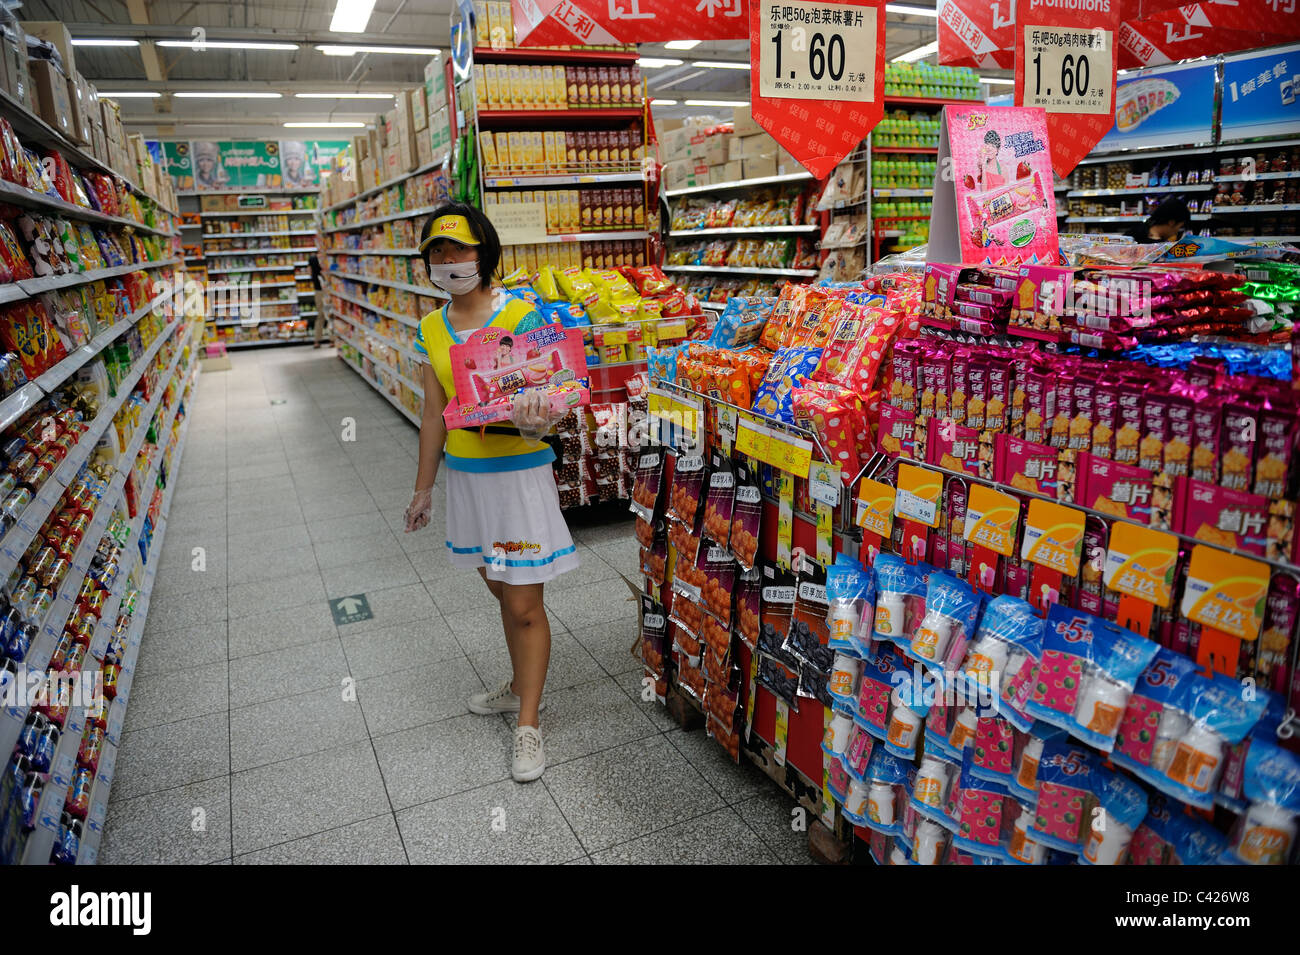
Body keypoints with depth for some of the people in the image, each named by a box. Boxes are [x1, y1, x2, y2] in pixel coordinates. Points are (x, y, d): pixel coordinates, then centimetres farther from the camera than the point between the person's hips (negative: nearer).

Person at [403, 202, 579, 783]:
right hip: (464, 473, 6)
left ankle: (528, 726, 15)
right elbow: (434, 414, 11)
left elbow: (543, 399, -14)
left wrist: (536, 422, -38)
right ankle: (520, 687, 41)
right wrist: (424, 489, 15)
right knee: (502, 592, 21)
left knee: (525, 607, 0)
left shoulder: (522, 317, -12)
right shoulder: (433, 330, 6)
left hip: (518, 472, -6)